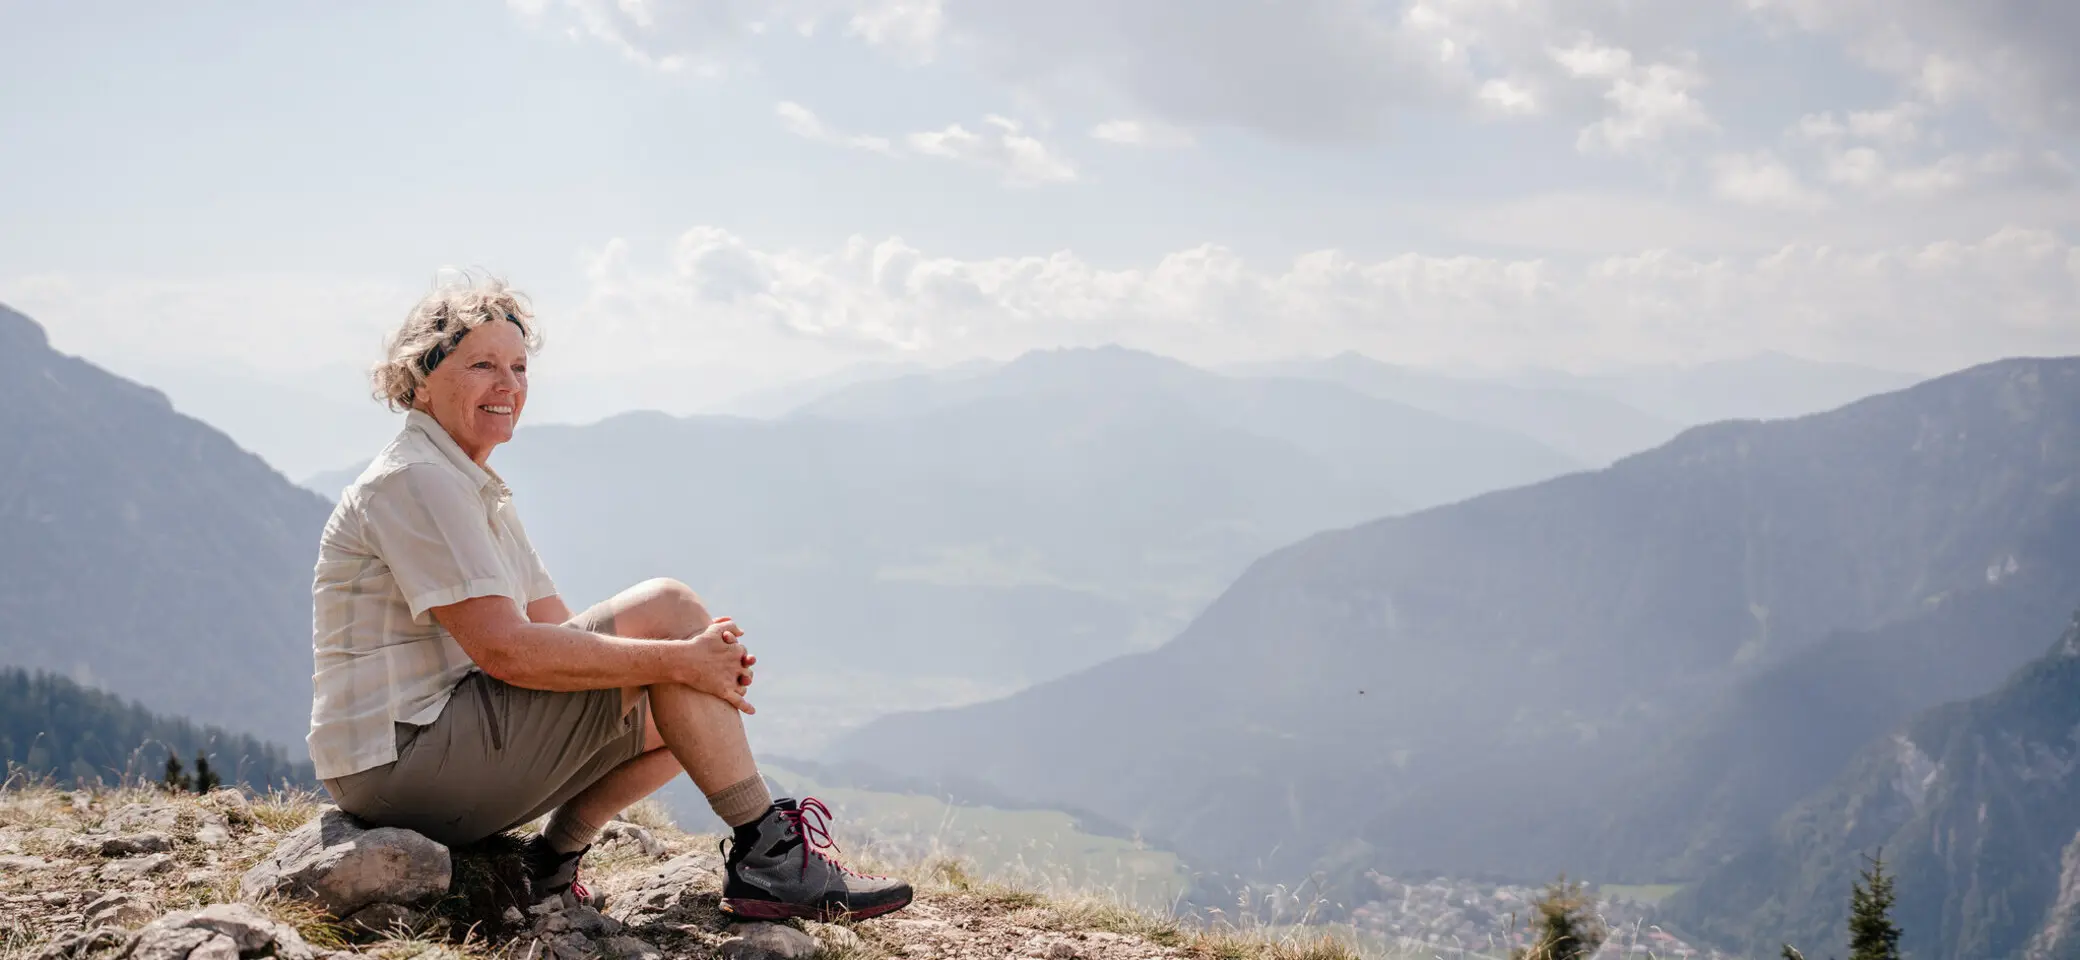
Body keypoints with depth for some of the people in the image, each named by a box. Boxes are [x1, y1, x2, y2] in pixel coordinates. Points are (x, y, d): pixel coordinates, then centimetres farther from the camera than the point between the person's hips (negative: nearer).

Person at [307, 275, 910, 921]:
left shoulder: (475, 490, 21)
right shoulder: (414, 481, -13)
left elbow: (558, 632, 13)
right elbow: (504, 649, -23)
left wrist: (702, 663, -4)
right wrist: (678, 660, -20)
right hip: (406, 763, -10)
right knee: (665, 607, -15)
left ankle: (552, 862, 5)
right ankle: (767, 855, -14)